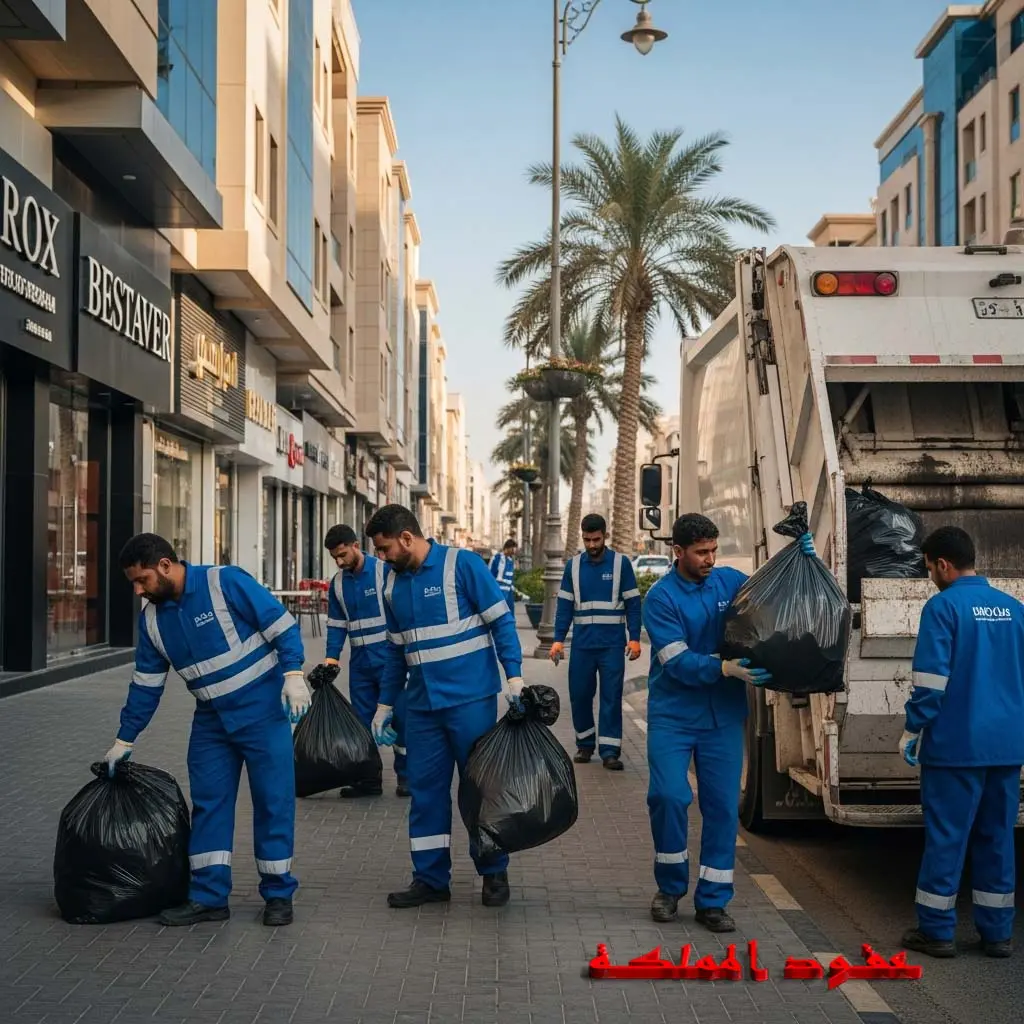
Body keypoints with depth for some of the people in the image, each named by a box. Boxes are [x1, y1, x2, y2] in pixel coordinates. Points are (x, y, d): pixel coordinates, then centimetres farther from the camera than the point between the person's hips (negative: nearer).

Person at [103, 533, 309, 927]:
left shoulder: (227, 583, -16)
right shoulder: (152, 619, 4)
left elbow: (282, 625, -14)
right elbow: (146, 685, 12)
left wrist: (293, 675, -24)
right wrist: (124, 740, 15)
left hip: (263, 711, -6)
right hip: (211, 721, 6)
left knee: (273, 801, -1)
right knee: (208, 805, 5)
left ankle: (278, 894, 10)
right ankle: (208, 896, 13)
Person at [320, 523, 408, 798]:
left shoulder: (385, 572, -9)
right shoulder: (338, 583, 7)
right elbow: (336, 625, 12)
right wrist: (330, 661, 2)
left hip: (389, 660, -5)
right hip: (359, 663, 5)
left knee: (400, 717, 0)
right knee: (360, 722, 6)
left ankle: (405, 776, 12)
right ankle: (367, 779, 13)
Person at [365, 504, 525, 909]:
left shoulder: (462, 565, -8)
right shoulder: (394, 584, 10)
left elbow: (501, 621, -8)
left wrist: (514, 677, -15)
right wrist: (385, 705, 18)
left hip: (470, 699, -6)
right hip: (422, 705, 6)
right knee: (425, 789, 7)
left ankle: (494, 873, 18)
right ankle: (431, 879, 18)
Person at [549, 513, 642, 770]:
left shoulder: (621, 563, 0)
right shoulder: (573, 565, 6)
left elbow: (632, 604, 1)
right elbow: (564, 605, 7)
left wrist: (634, 638, -7)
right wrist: (558, 639, -1)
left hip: (612, 643, -2)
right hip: (582, 643, 2)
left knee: (611, 697, -3)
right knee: (579, 695, 6)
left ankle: (609, 751, 0)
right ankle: (585, 744, 21)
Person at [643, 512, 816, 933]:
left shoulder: (730, 581, 3)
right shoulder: (661, 598, -9)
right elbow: (678, 662, -18)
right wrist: (726, 669, -31)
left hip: (723, 716, 3)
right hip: (672, 716, -3)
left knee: (723, 806, 3)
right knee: (669, 796, -11)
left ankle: (712, 900, 13)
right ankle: (670, 886, 13)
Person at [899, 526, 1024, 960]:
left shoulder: (943, 606, -11)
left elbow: (931, 679, -15)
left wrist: (913, 730, -6)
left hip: (956, 742, -6)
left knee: (946, 835, 1)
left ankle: (936, 930, 7)